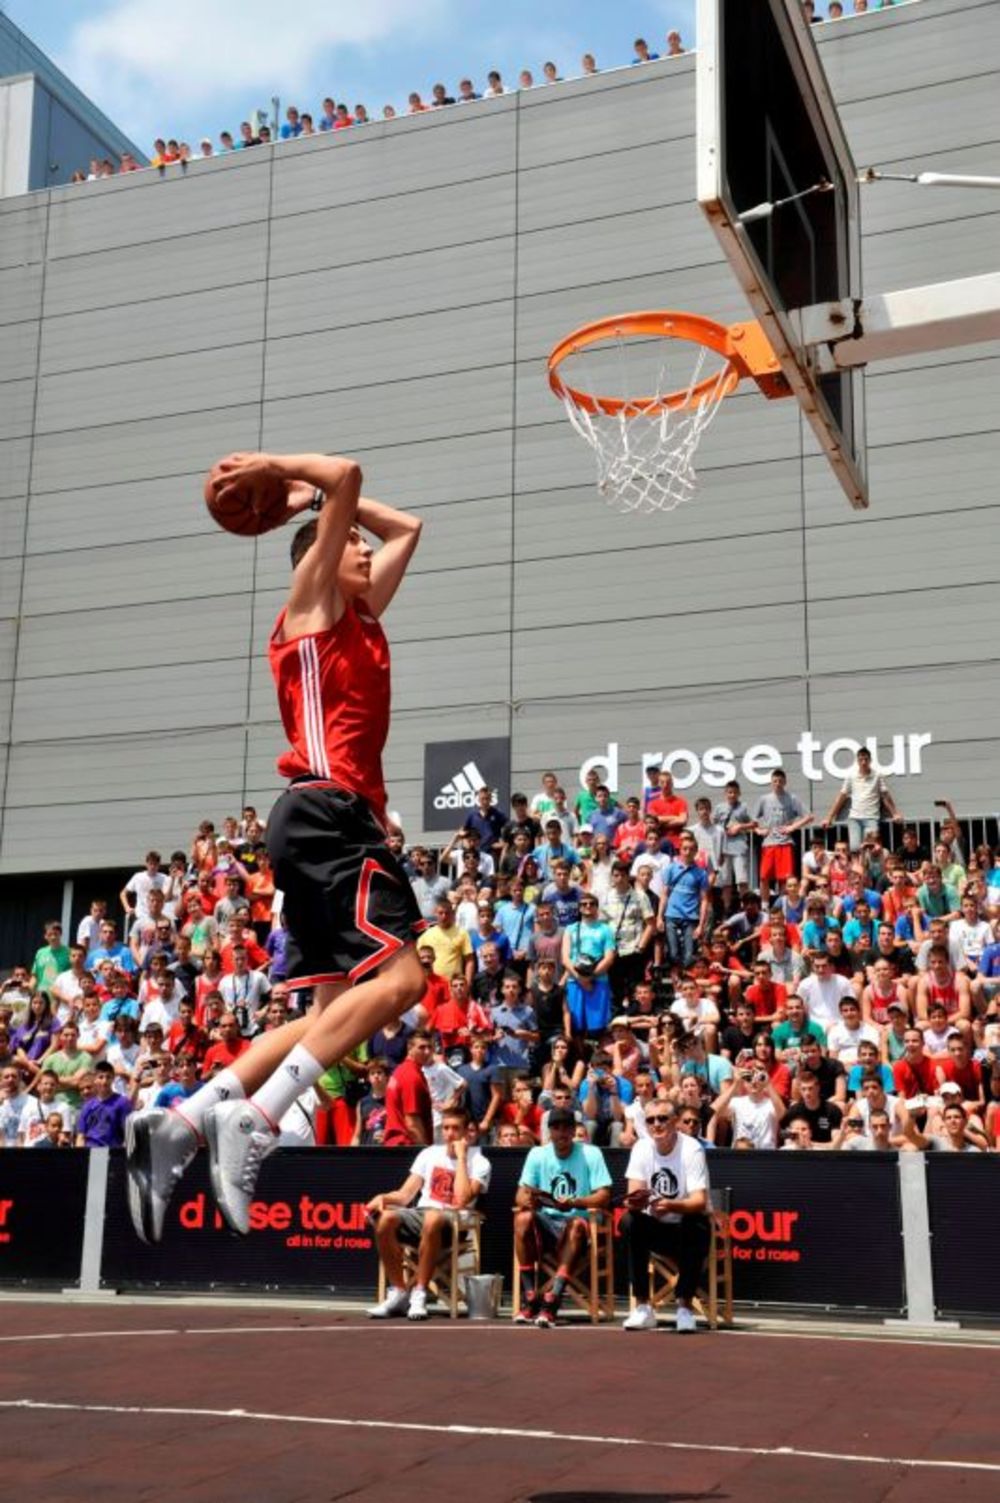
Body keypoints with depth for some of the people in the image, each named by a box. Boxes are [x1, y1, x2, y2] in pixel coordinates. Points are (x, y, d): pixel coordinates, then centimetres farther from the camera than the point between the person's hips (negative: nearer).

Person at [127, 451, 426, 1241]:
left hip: (334, 820, 9)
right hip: (327, 811, -9)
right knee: (397, 975, -19)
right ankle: (255, 1116, -23)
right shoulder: (311, 600, 4)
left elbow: (406, 528, 39)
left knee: (334, 1009, 5)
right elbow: (347, 473, -5)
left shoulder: (362, 617, 27)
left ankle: (180, 1122, 1)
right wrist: (276, 467, 11)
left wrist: (314, 495, 35)